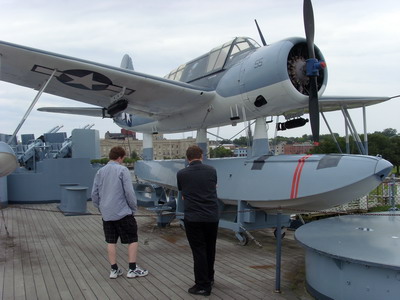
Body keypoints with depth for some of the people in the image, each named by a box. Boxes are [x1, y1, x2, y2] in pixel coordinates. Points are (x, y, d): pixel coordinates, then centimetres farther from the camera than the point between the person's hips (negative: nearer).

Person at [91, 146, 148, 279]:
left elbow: (94, 193, 10)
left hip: (106, 214, 6)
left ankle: (114, 269, 18)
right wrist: (133, 208, -1)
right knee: (132, 239, 7)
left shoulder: (100, 172, 7)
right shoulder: (122, 170, -10)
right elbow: (129, 192, -14)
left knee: (111, 242, 12)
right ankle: (132, 269, 9)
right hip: (123, 213, -5)